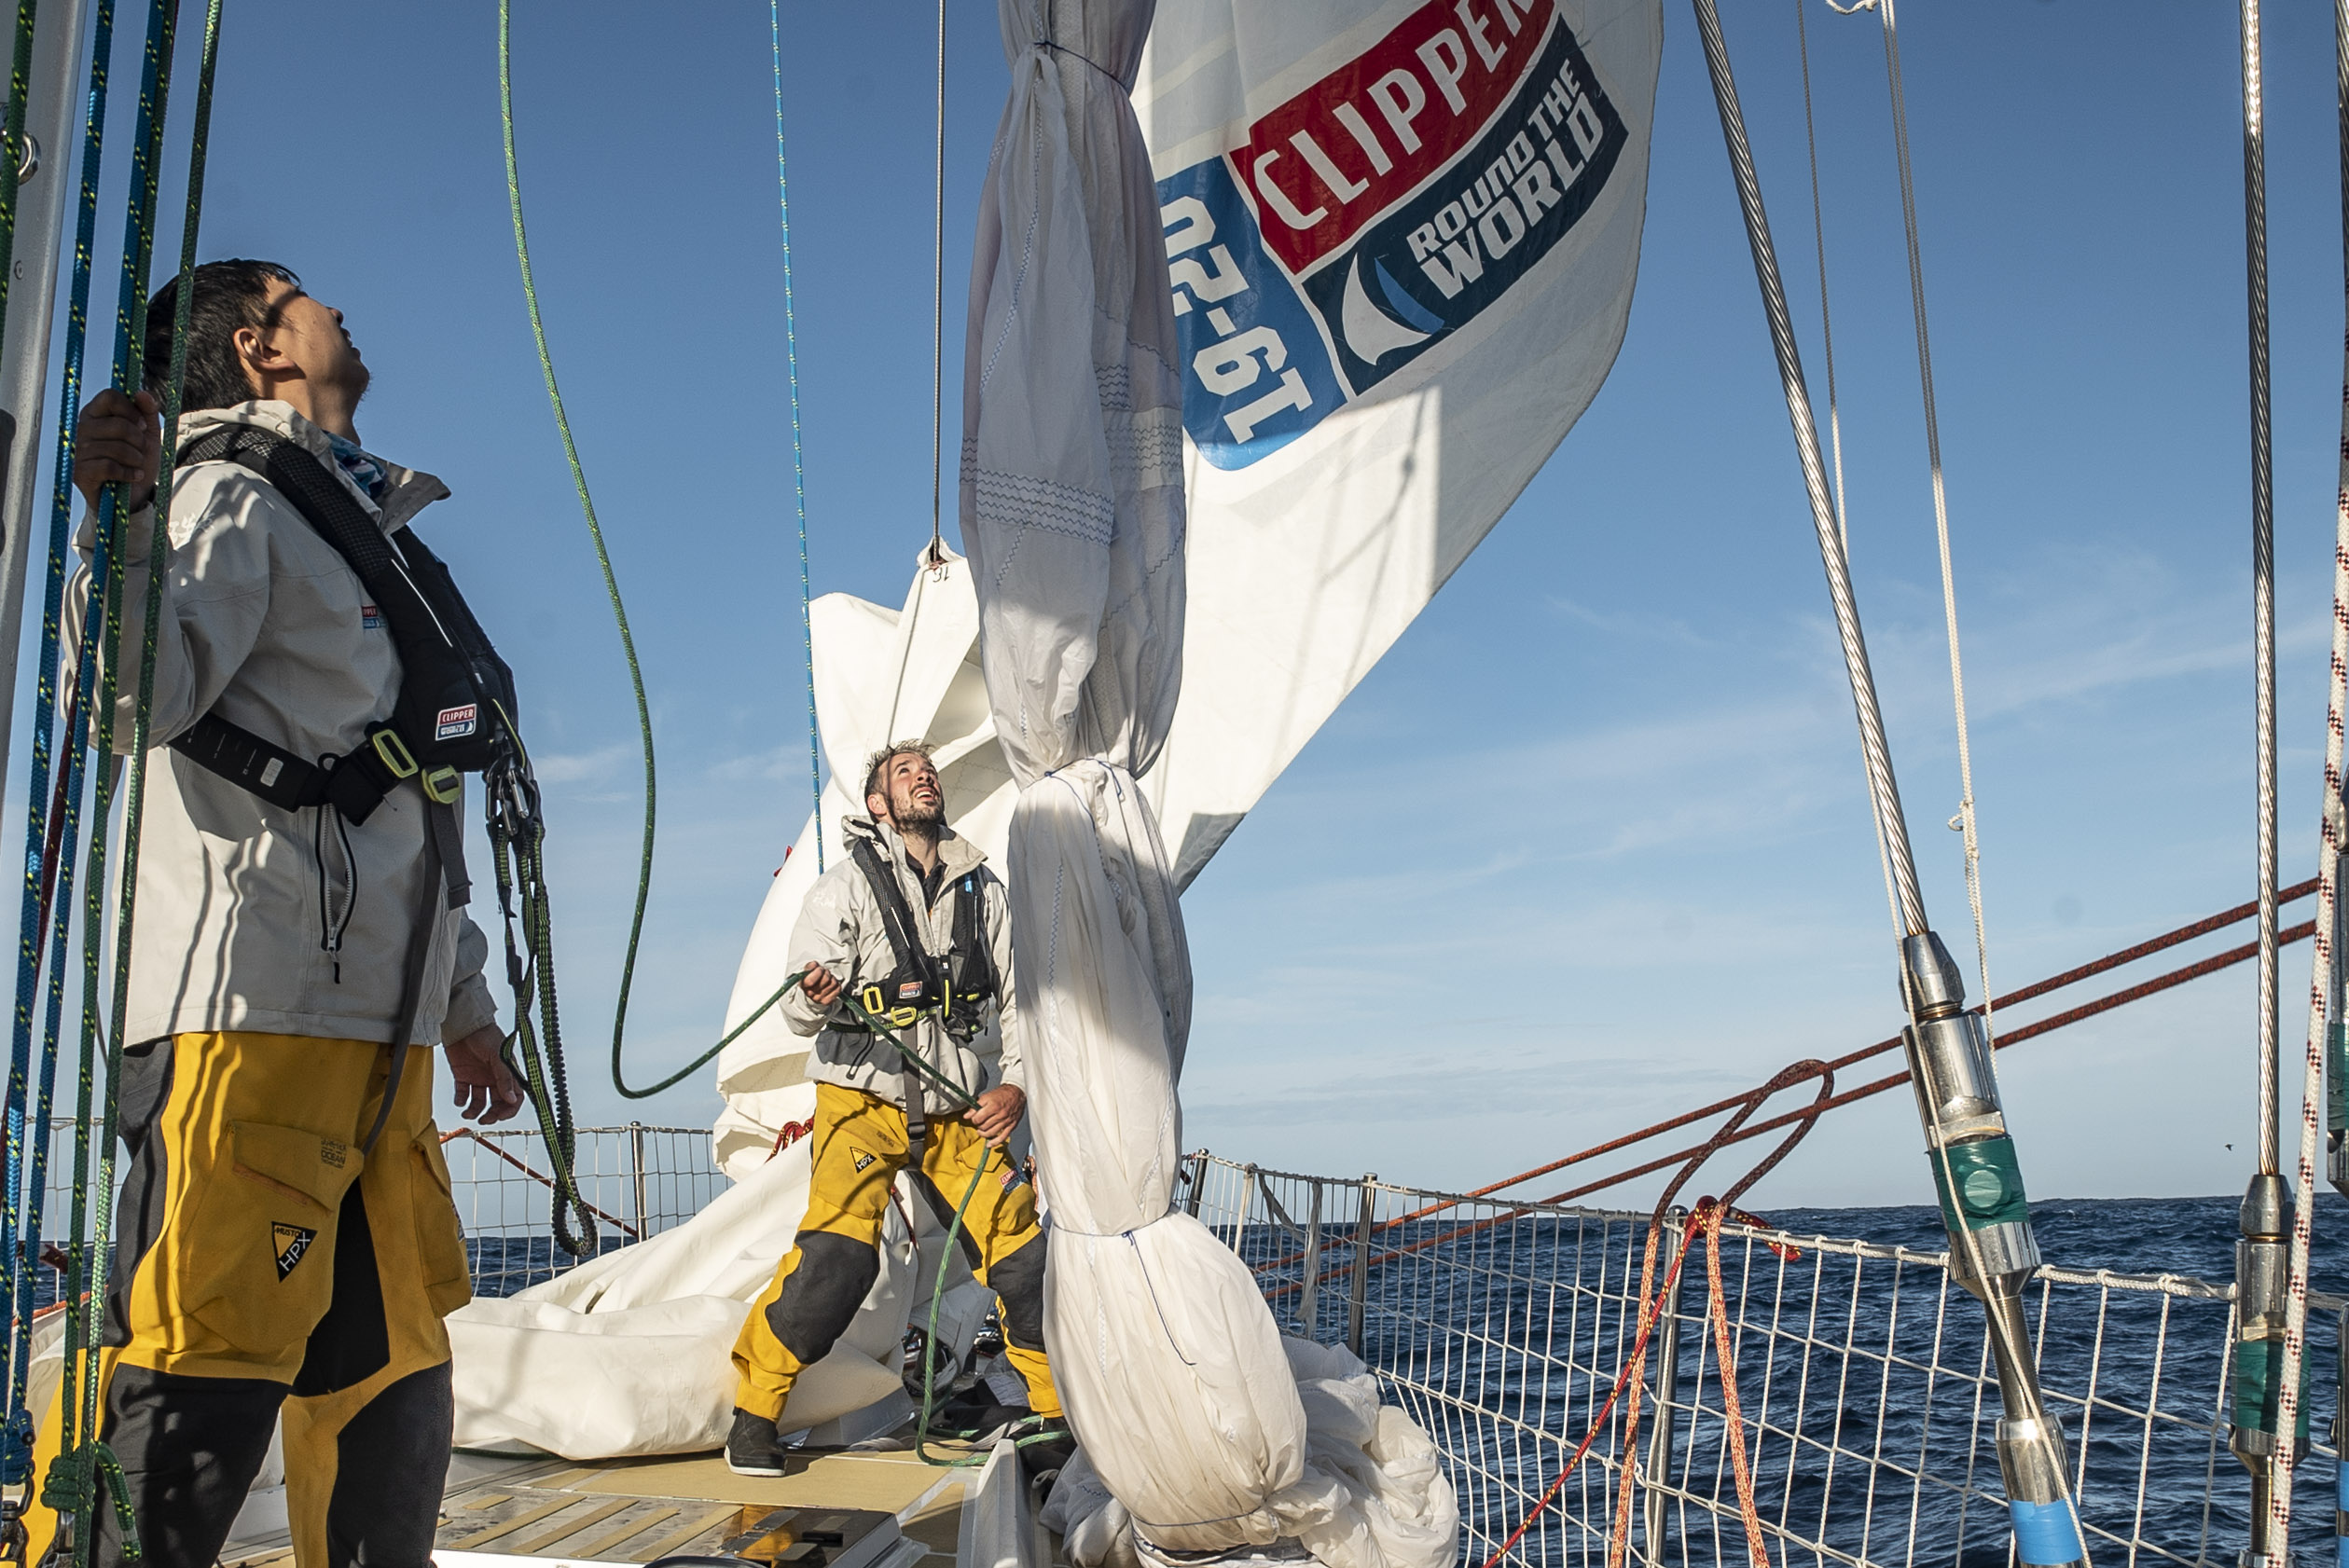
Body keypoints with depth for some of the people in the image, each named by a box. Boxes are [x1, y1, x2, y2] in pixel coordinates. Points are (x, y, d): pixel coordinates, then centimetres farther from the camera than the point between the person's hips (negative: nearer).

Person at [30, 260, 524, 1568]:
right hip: (253, 1010, -9)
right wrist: (124, 524, -30)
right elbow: (140, 699, -17)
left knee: (392, 1384, 11)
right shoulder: (235, 495, 2)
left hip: (376, 1031, 9)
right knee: (201, 1376, -12)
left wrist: (463, 1001, 26)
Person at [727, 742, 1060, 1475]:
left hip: (958, 1109, 4)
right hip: (864, 1098, -4)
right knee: (837, 1254, -19)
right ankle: (754, 1412, -2)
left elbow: (1018, 999, 16)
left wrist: (1017, 1084, 2)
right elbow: (797, 1011, -7)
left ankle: (1062, 1408, 19)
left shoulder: (982, 890, 10)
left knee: (1022, 1251, 0)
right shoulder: (846, 883, -2)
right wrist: (816, 997, -31)